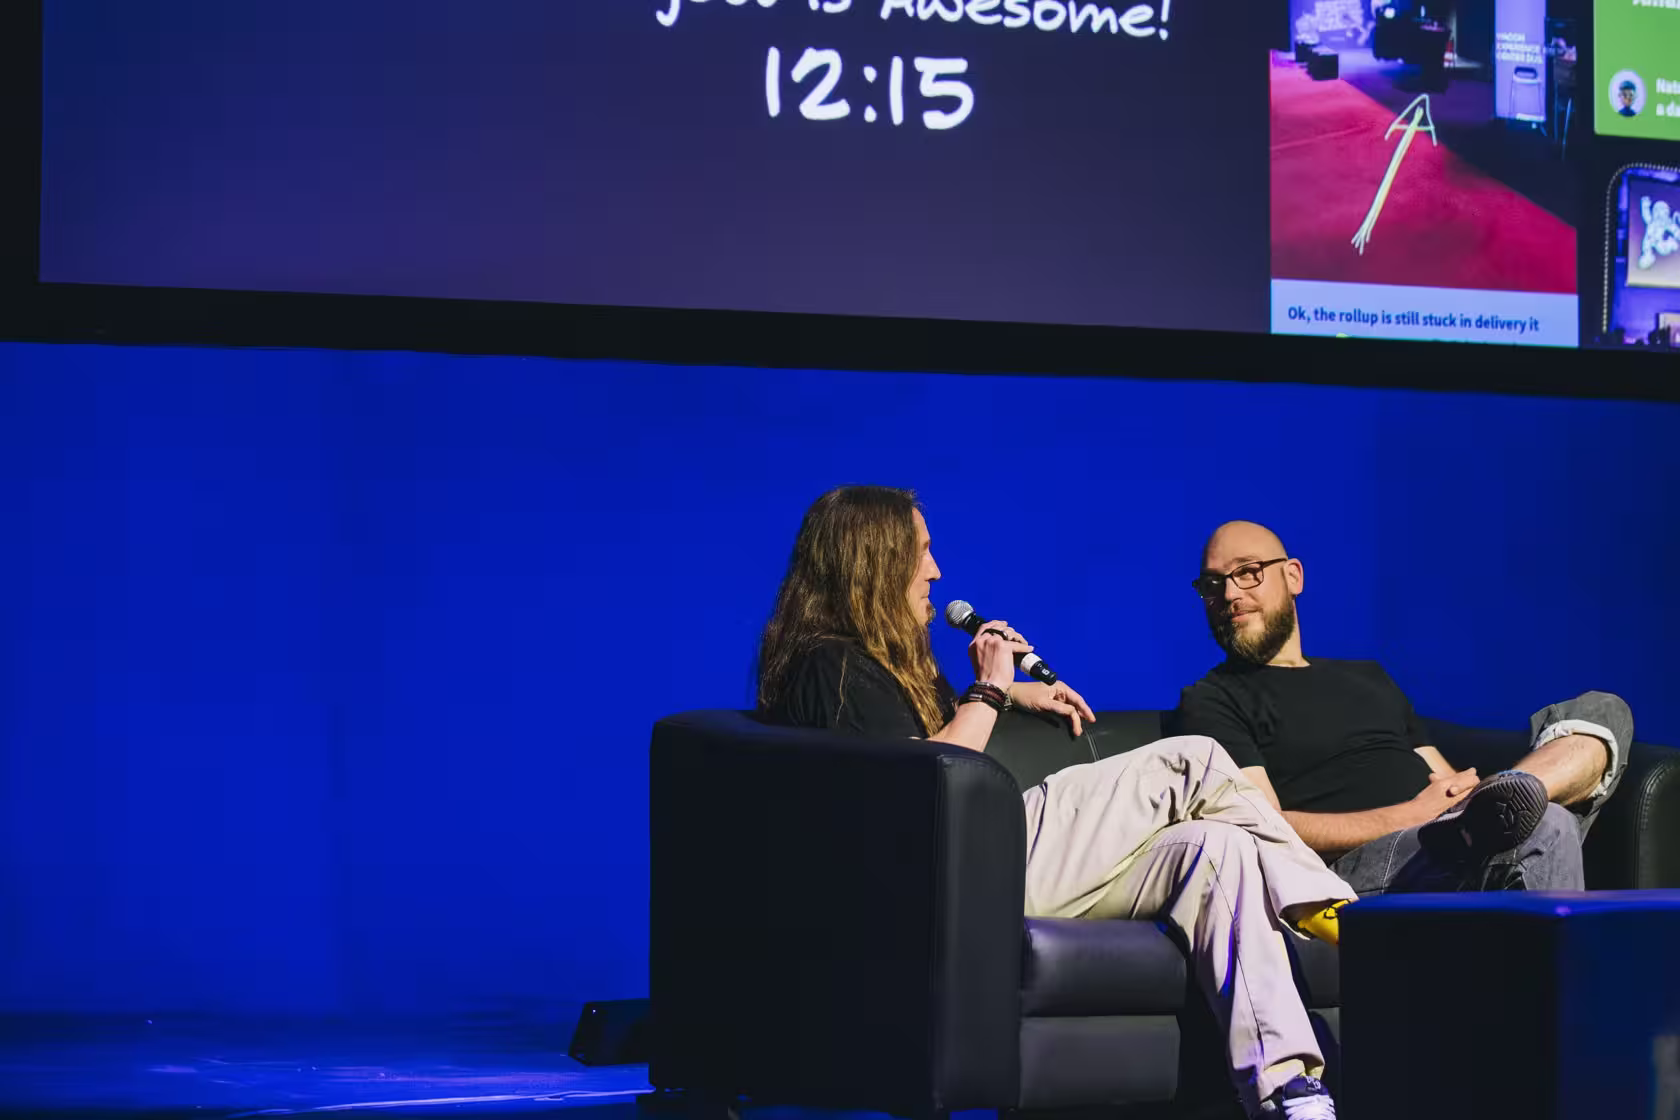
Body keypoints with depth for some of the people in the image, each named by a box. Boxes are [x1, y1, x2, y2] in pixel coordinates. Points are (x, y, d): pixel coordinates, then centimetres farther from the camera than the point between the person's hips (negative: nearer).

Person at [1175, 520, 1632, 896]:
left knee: (1601, 711, -9)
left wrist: (1478, 796, -2)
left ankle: (1503, 801, -37)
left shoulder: (1368, 677, 34)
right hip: (1357, 865, -8)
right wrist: (1411, 815, -16)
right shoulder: (1210, 701, 10)